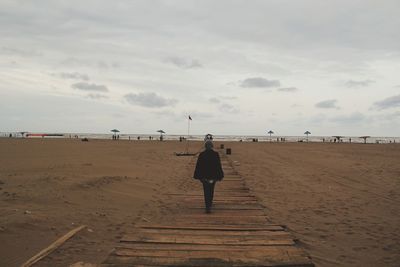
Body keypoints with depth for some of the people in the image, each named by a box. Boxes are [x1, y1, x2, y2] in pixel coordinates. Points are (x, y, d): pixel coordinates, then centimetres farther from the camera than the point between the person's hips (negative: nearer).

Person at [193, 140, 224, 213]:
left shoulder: (201, 155, -8)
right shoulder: (216, 154, -7)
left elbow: (198, 166, -5)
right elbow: (219, 166, -6)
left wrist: (197, 176, 4)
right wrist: (220, 176, 2)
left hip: (204, 176, -1)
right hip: (213, 175, 1)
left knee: (206, 192, 3)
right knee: (211, 190, 20)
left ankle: (208, 207, -7)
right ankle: (210, 204, 35)